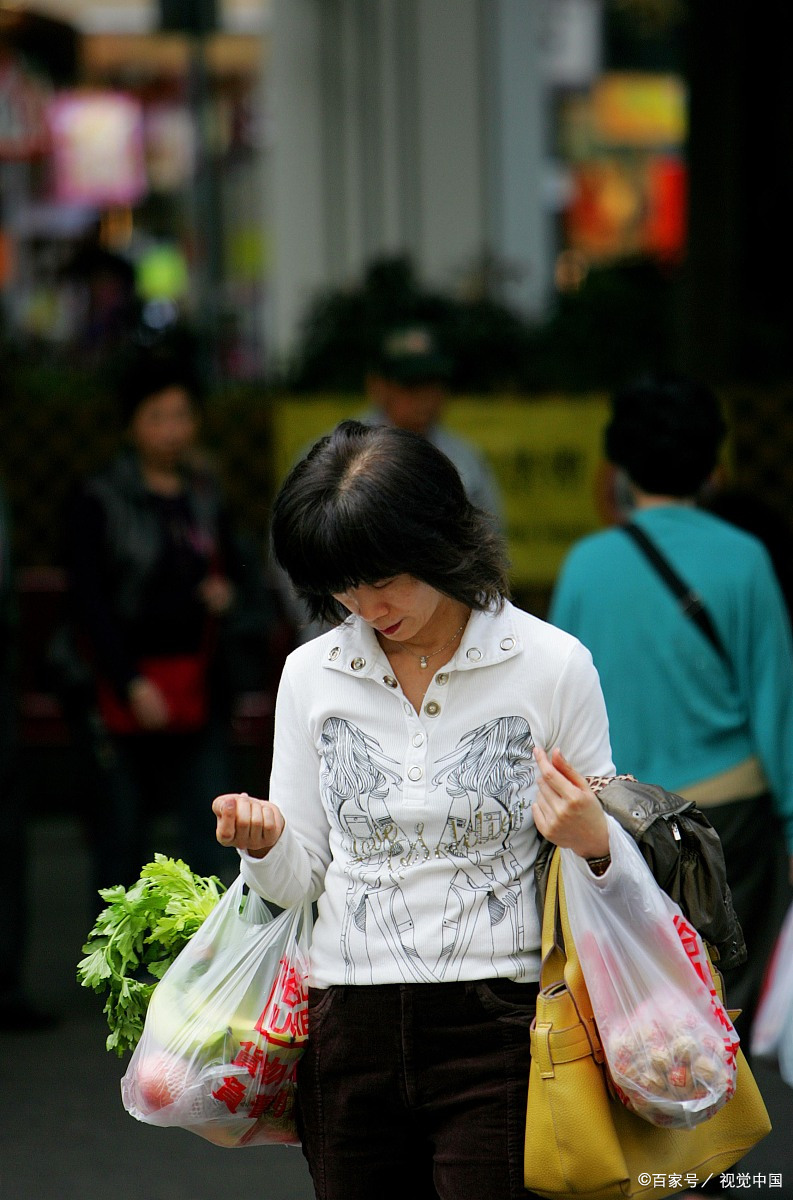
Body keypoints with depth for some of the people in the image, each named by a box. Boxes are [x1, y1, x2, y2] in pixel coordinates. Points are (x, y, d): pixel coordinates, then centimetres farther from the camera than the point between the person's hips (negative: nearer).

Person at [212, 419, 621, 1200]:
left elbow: (610, 861, 5)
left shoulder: (552, 665, -2)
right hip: (348, 1026, 3)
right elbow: (299, 880, 12)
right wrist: (264, 843, -9)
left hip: (495, 1026, -3)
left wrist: (593, 846, -18)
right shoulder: (311, 675, 7)